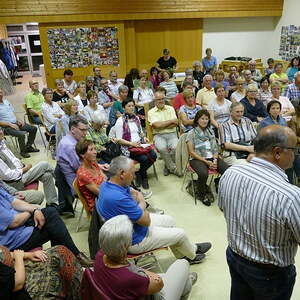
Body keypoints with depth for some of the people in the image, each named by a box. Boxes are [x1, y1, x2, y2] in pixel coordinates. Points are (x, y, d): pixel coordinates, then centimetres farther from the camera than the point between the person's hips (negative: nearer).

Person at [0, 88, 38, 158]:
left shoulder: (6, 101, 12)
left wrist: (18, 120, 4)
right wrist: (10, 124, -19)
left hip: (15, 123, 8)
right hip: (7, 127, -8)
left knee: (33, 128, 0)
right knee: (21, 134, -31)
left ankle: (28, 147, 12)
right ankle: (22, 151, -6)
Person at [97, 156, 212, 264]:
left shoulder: (107, 184, -8)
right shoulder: (118, 198, -40)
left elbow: (137, 194, 3)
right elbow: (146, 221, -28)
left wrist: (140, 206, -17)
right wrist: (141, 205, -9)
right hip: (134, 240, -9)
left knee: (169, 220, 20)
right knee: (180, 234, 5)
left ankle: (182, 255, 39)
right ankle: (192, 256, 38)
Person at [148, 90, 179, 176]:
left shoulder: (170, 109, 15)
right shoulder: (151, 112, 7)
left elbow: (175, 124, 1)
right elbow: (157, 125, -10)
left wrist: (162, 125, -7)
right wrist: (171, 121, -3)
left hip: (172, 134, 2)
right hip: (159, 136, -2)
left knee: (175, 147, -29)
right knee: (162, 148, -34)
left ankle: (168, 166, -3)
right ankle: (173, 168, -14)